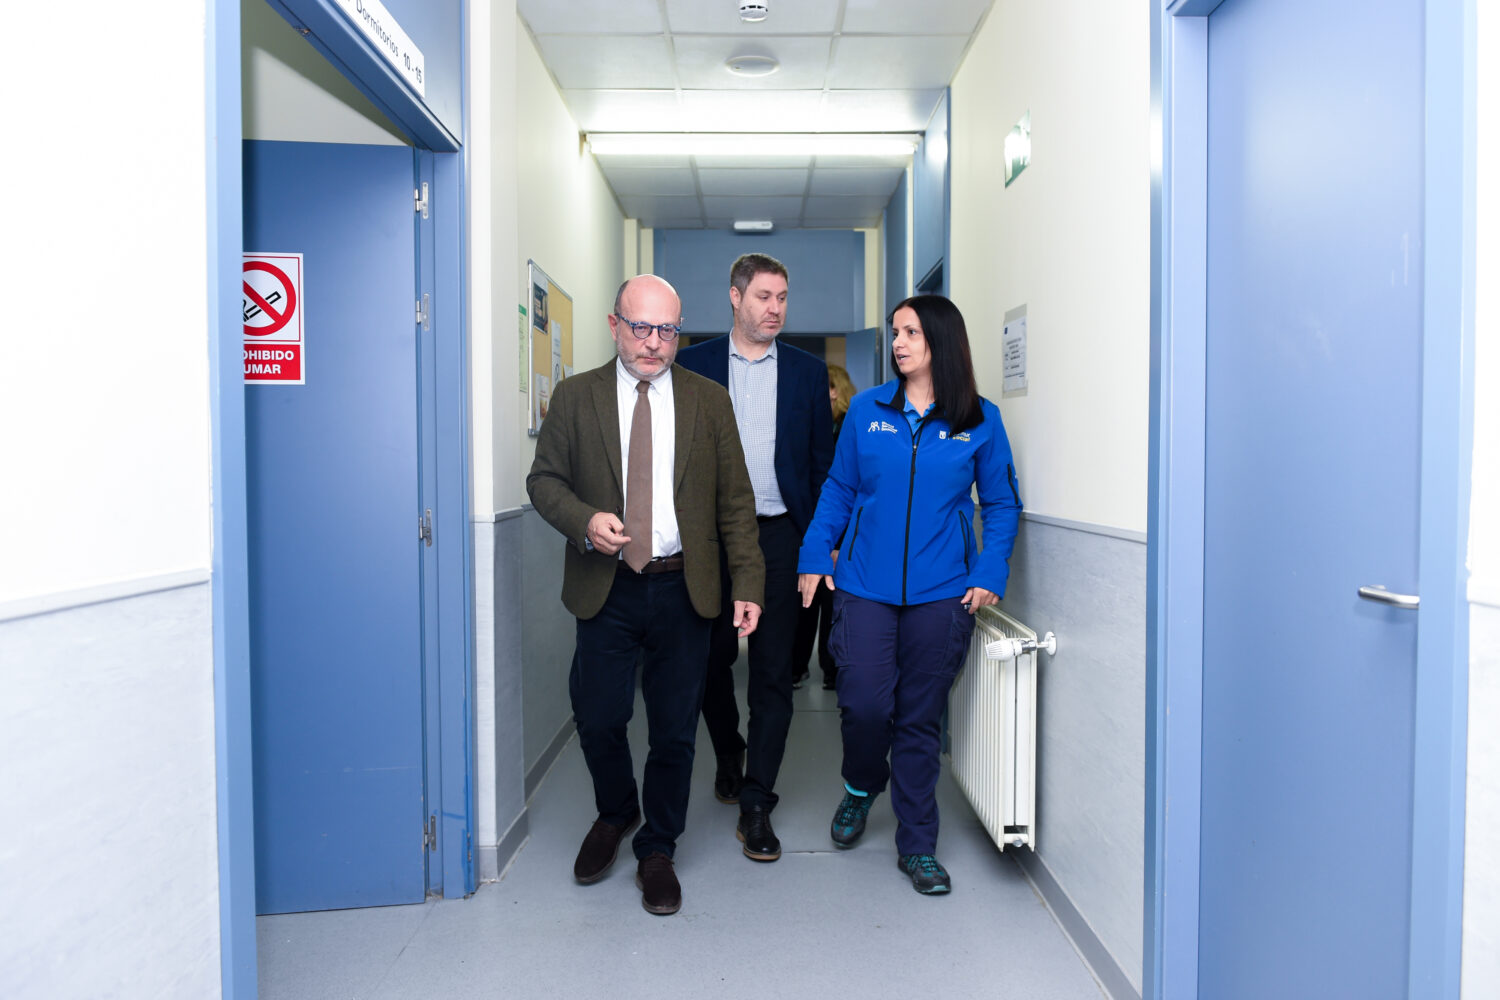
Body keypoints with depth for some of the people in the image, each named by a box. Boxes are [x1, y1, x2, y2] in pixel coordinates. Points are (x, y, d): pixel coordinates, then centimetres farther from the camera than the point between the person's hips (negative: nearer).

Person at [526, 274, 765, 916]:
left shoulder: (709, 401, 4)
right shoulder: (575, 396, 4)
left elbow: (735, 501, 3)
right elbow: (544, 479, 5)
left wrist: (747, 584, -4)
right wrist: (584, 520, -15)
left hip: (683, 591, 0)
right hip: (606, 589, 0)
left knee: (674, 730, 8)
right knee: (598, 720, 5)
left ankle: (657, 851, 30)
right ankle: (615, 814, 38)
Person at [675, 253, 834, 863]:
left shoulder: (808, 371, 8)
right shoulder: (694, 365, 6)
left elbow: (823, 459, 9)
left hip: (781, 535, 0)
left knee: (773, 671, -1)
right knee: (711, 658, 11)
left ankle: (755, 805, 9)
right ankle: (729, 756, 38)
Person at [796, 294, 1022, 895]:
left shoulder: (979, 421, 2)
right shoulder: (867, 410, 4)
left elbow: (1002, 504, 7)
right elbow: (838, 489, 9)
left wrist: (990, 573, -4)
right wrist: (815, 556, 1)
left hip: (941, 592, 0)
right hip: (865, 586, 0)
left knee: (921, 719, 7)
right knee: (863, 704, -7)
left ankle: (917, 846, 24)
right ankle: (861, 787, 29)